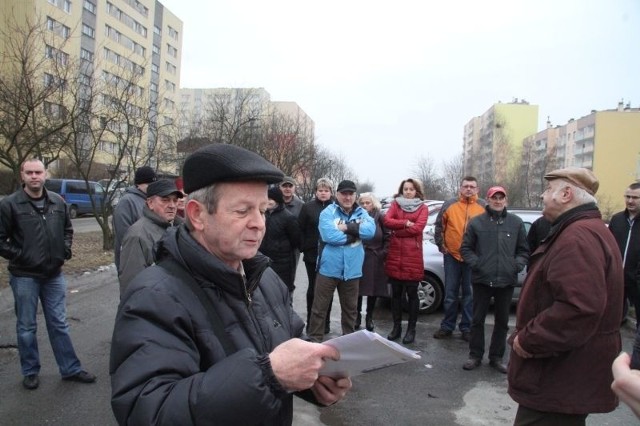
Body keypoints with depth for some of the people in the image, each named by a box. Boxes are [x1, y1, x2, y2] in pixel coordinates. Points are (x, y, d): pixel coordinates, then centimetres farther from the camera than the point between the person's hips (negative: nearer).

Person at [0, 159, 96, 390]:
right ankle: (30, 371, 26)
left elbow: (68, 229, 18)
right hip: (24, 276, -3)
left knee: (59, 324, 12)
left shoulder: (58, 201, 4)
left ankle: (70, 369, 21)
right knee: (26, 327, 10)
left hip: (54, 274, 4)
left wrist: (65, 249, 5)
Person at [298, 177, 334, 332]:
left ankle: (325, 322, 20)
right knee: (313, 288, 7)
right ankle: (311, 322, 19)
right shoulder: (308, 207, 1)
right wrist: (304, 247, -7)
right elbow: (300, 229, 0)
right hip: (312, 254, 0)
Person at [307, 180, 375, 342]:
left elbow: (371, 230, -13)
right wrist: (355, 234, -14)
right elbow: (328, 235, -23)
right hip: (329, 268, -3)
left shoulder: (362, 213, 6)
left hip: (352, 270, 4)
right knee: (320, 307, 5)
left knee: (350, 307, 18)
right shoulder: (328, 212, -7)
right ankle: (314, 339, 19)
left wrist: (347, 227, -21)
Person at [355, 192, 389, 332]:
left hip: (375, 259, 1)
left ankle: (369, 317, 24)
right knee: (358, 289, 4)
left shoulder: (379, 218, 2)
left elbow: (387, 237, 4)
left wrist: (383, 253, -5)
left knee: (374, 289, 7)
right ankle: (357, 315, 22)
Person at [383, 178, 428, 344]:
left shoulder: (422, 208, 4)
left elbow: (418, 227, -12)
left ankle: (411, 329, 15)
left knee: (412, 294, 4)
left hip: (413, 256, -2)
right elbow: (387, 221, -6)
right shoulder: (395, 204, 11)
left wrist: (397, 230, -7)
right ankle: (396, 327, 21)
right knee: (396, 293, 9)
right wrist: (406, 223, -13)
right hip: (395, 255, 3)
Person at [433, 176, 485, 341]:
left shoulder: (483, 207, 1)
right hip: (452, 255, 0)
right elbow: (439, 226, 7)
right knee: (450, 294, 8)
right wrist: (441, 246, 3)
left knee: (469, 294, 8)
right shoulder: (449, 205, 1)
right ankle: (447, 326, 19)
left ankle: (466, 327, 19)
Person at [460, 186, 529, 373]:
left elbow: (523, 250, 9)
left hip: (506, 281, 2)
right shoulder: (477, 222, -1)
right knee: (478, 319, 7)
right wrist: (475, 263, -11)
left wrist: (517, 265, -7)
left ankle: (496, 357, 26)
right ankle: (475, 355, 20)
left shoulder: (516, 222, 4)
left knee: (502, 322, 12)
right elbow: (465, 248, 3)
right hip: (482, 279, -2)